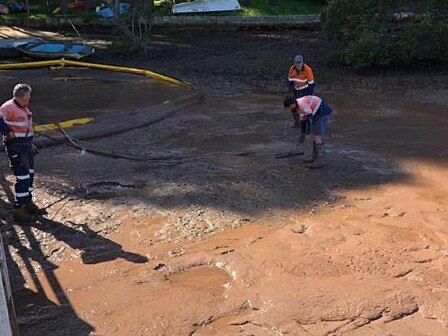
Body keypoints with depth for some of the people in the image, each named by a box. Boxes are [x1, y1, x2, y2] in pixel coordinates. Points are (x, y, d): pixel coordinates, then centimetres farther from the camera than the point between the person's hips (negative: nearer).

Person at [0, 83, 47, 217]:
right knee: (22, 177, -8)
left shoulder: (24, 108, 14)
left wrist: (31, 143, 21)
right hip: (15, 146, -10)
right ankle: (19, 207, 1)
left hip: (26, 145, 10)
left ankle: (28, 203, 27)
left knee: (29, 175, 15)